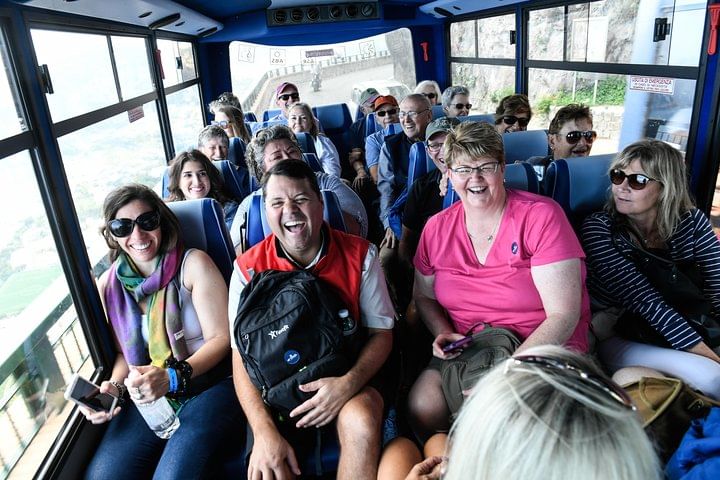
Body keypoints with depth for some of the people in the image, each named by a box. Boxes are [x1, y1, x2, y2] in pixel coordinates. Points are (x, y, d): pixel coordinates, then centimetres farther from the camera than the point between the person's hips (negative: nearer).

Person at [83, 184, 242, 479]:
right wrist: (115, 386, -4)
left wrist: (173, 377, -21)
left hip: (210, 383, -4)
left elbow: (221, 338, -8)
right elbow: (125, 352, 16)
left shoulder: (193, 264, -8)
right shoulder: (108, 284, 5)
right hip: (150, 394, 4)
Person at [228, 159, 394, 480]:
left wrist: (350, 382, -23)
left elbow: (381, 332, -3)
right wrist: (264, 431, -20)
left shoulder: (360, 255, -6)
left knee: (360, 423, -30)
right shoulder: (248, 269, -6)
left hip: (348, 378, 1)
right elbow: (241, 357, -6)